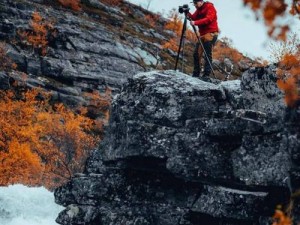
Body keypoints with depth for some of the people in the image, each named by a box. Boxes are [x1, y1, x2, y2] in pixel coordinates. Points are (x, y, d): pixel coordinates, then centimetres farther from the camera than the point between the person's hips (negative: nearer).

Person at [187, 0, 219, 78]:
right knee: (197, 53, 3)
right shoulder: (199, 10, 19)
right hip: (202, 34, 8)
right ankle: (196, 74, 7)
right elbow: (193, 17, 8)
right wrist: (188, 14, -11)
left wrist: (195, 22, -26)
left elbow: (208, 19, -19)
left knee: (207, 54, -13)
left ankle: (207, 74, -16)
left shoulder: (210, 7, -5)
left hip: (211, 34, -8)